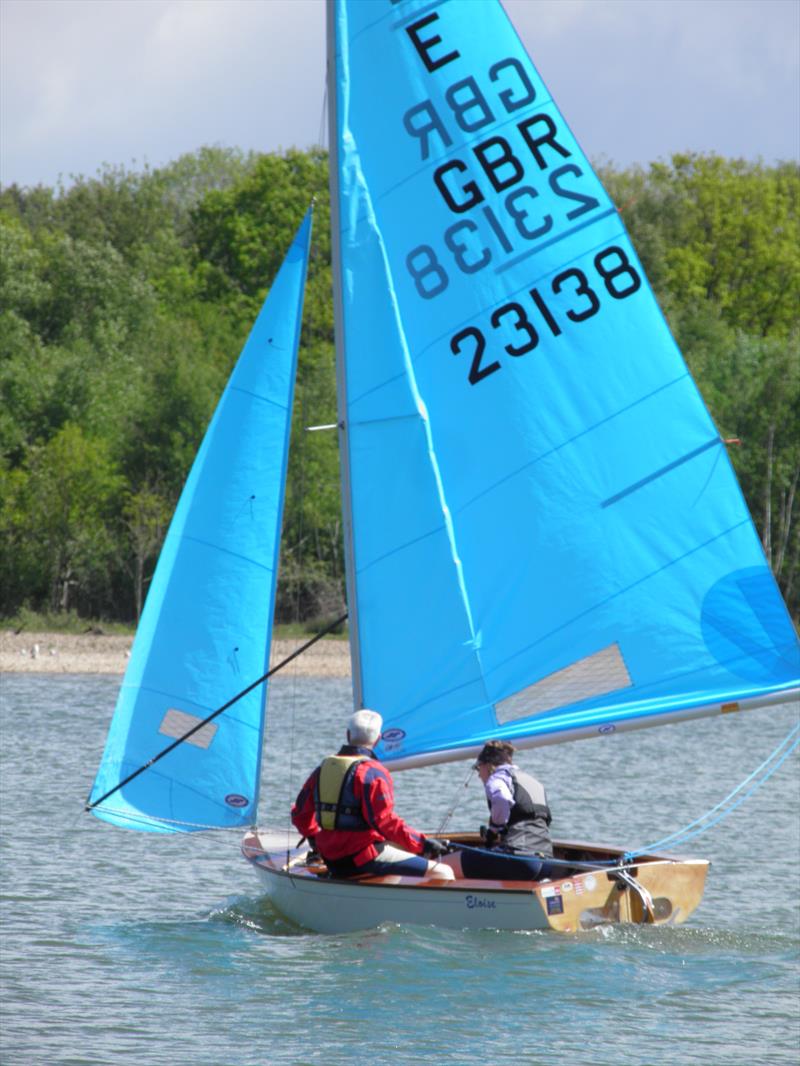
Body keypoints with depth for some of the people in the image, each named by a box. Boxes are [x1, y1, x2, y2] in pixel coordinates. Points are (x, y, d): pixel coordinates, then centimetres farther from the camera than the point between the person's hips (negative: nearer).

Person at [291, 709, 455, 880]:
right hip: (363, 858, -8)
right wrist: (423, 843, -20)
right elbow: (384, 821, -23)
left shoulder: (323, 768, 11)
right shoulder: (372, 771, -13)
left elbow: (301, 814, 21)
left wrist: (314, 838, 40)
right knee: (443, 873, -12)